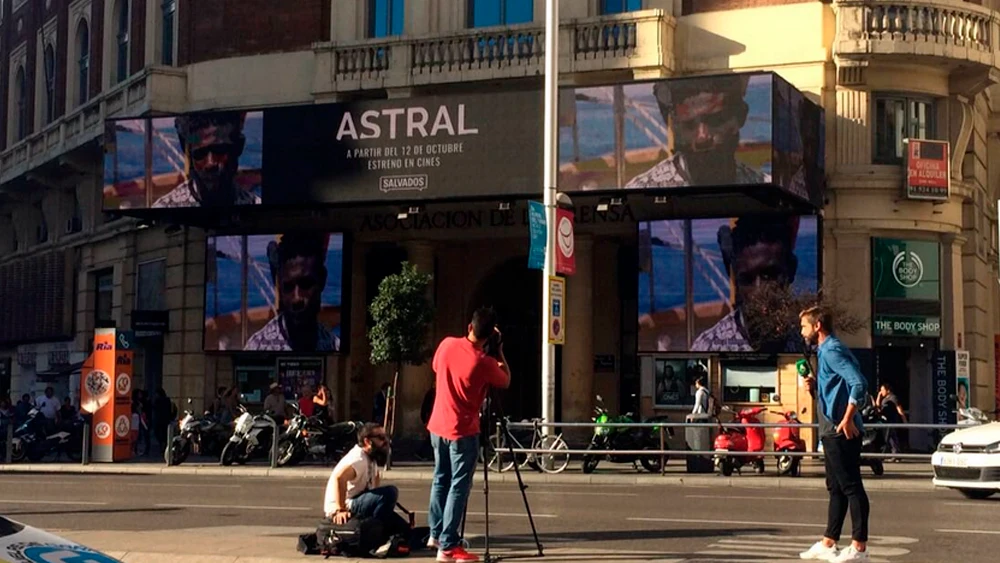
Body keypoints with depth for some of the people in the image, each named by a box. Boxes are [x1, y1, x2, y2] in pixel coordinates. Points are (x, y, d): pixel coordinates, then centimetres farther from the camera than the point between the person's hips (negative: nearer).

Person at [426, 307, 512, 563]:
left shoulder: (447, 344, -3)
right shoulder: (484, 362, -17)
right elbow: (506, 381, 1)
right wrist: (499, 350, 4)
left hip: (437, 426, 6)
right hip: (462, 431, -6)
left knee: (441, 479, 20)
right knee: (459, 486, -3)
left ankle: (436, 533, 28)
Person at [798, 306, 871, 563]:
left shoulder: (832, 350, -13)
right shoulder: (826, 351, 18)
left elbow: (858, 383, -24)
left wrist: (847, 420, -23)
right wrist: (816, 385, 9)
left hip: (840, 431, -11)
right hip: (832, 432, 11)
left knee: (851, 487, -7)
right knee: (836, 488, 13)